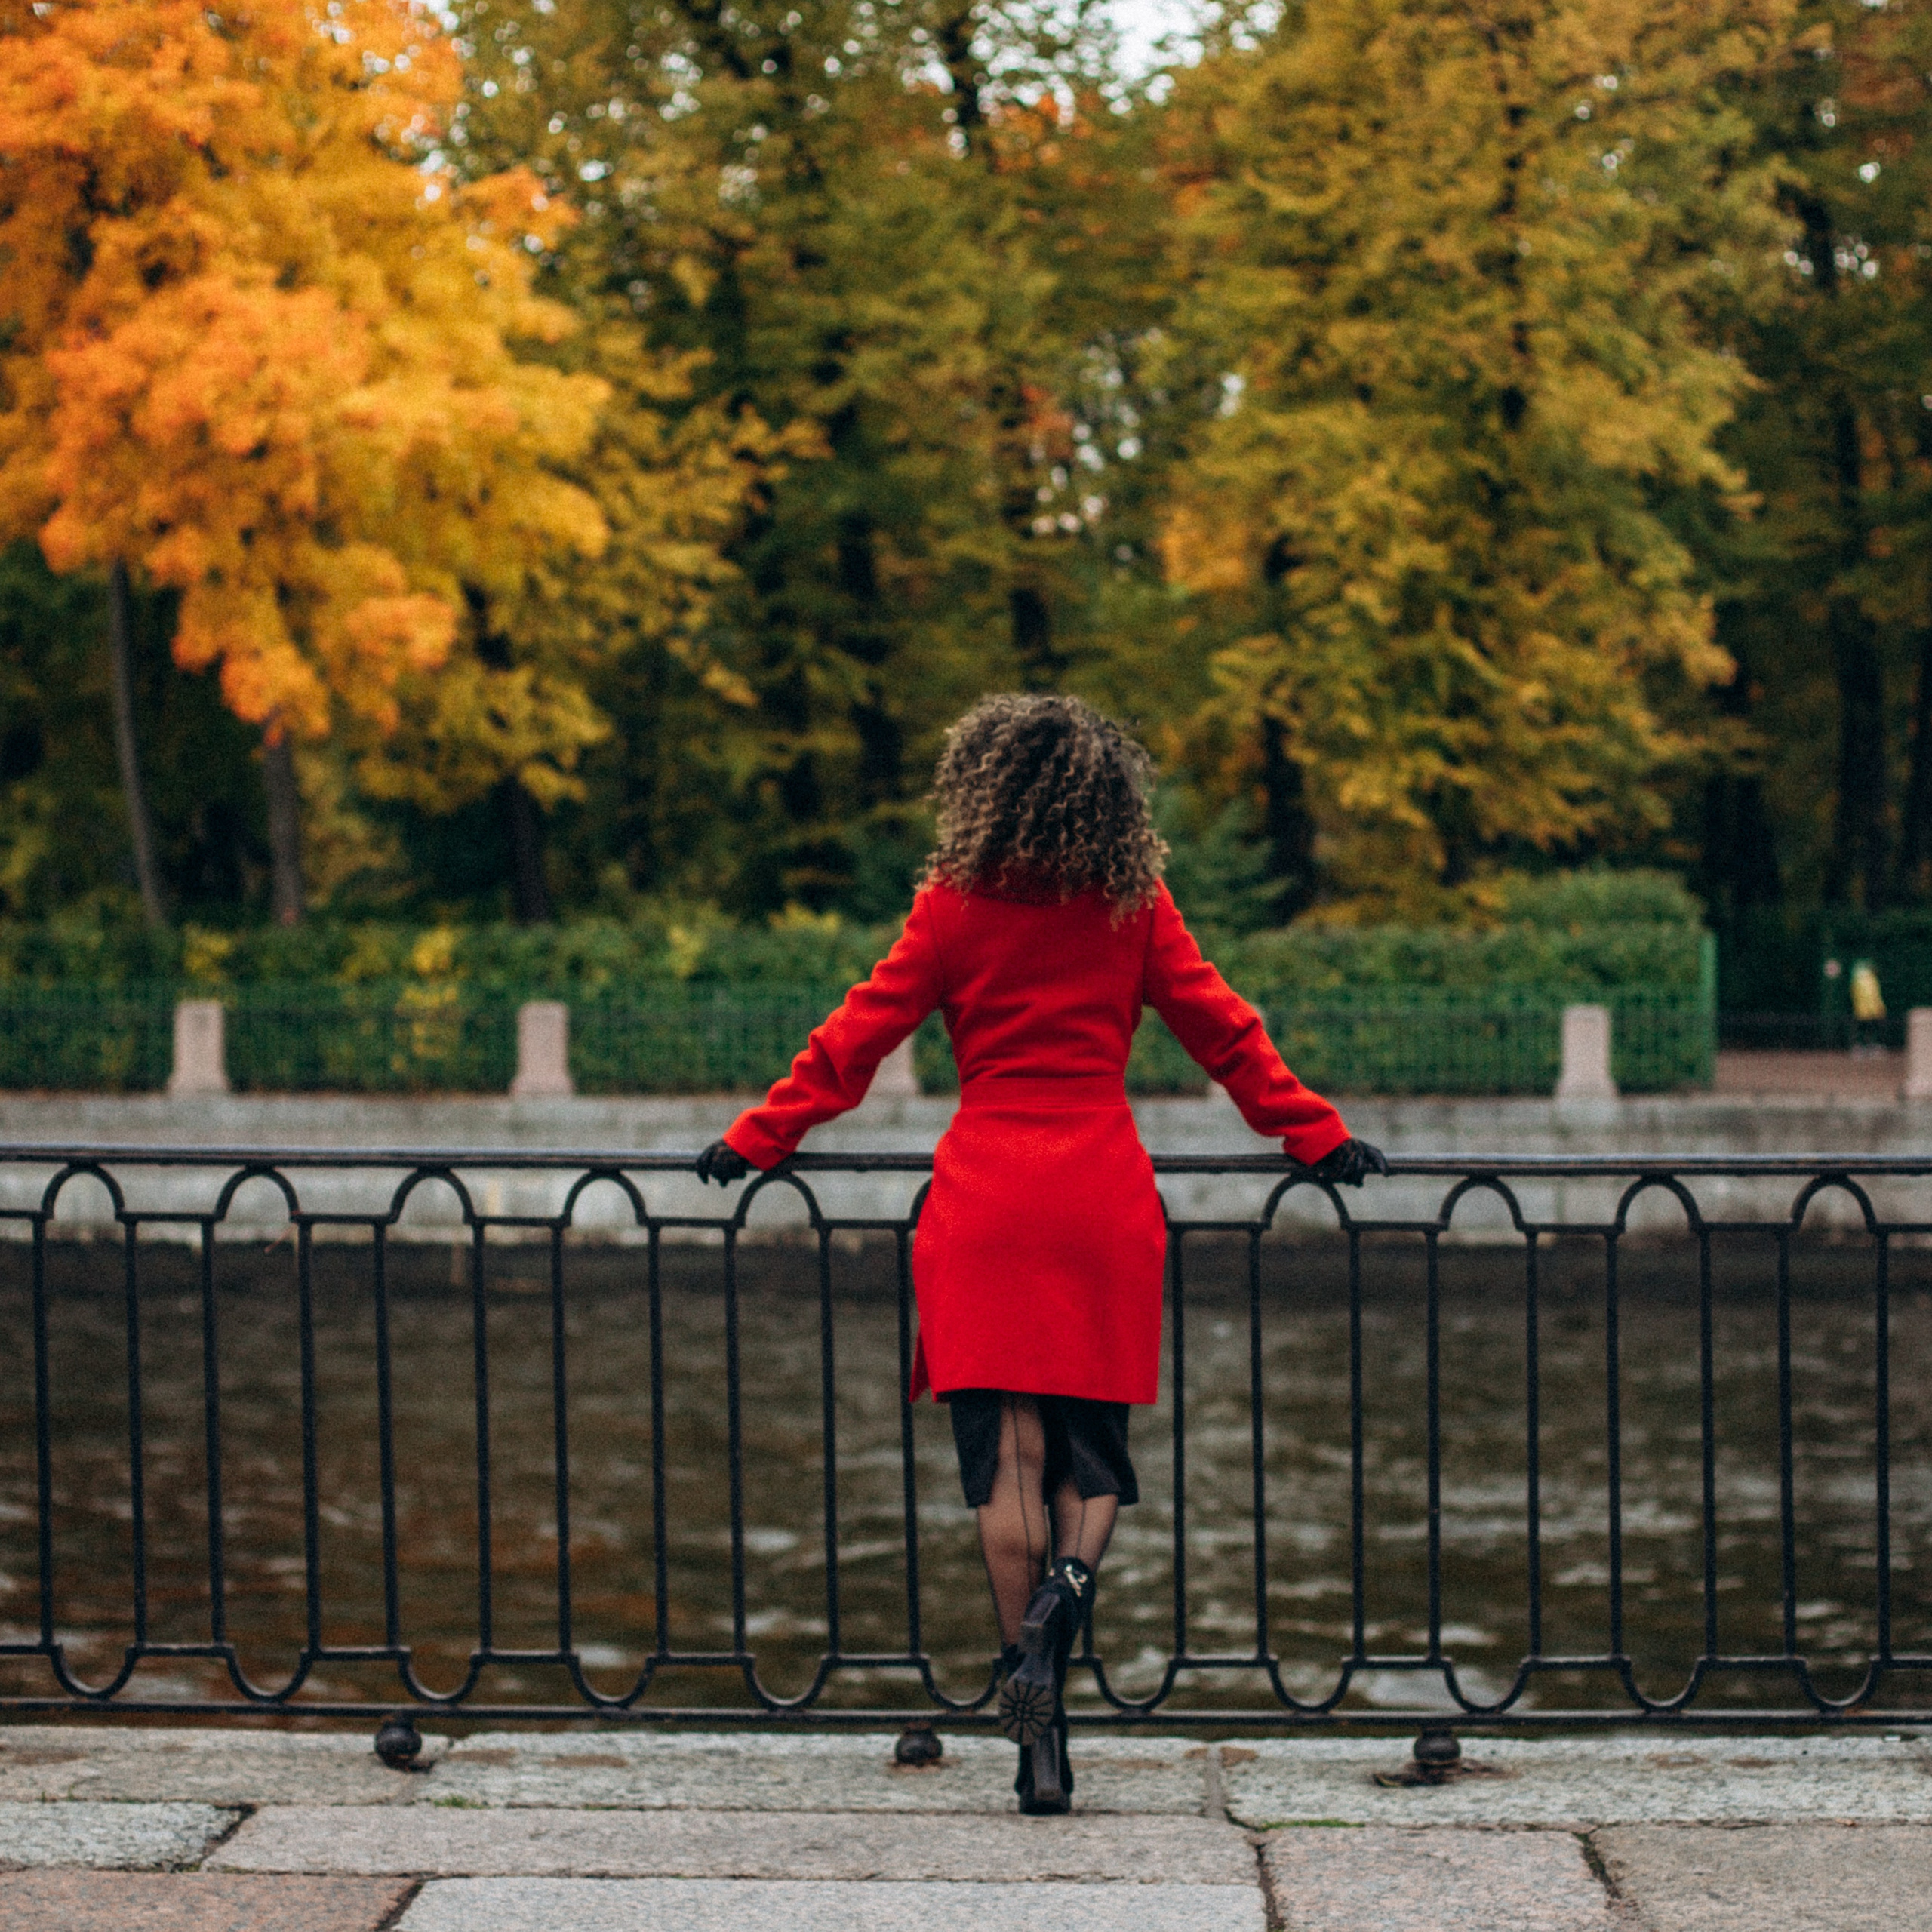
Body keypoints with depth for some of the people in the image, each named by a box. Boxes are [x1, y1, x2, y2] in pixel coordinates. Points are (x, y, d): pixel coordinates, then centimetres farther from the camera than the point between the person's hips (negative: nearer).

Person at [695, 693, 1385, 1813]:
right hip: (1104, 1195, 1)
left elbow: (859, 1036, 2)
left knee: (1009, 1451, 0)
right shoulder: (1136, 907, 5)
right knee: (1092, 1450, 13)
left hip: (988, 1196, -1)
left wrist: (760, 1138, 10)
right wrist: (1315, 1135, 16)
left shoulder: (957, 909, 1)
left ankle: (1042, 1751, -3)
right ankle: (1071, 1574, -21)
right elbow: (1223, 1027, 8)